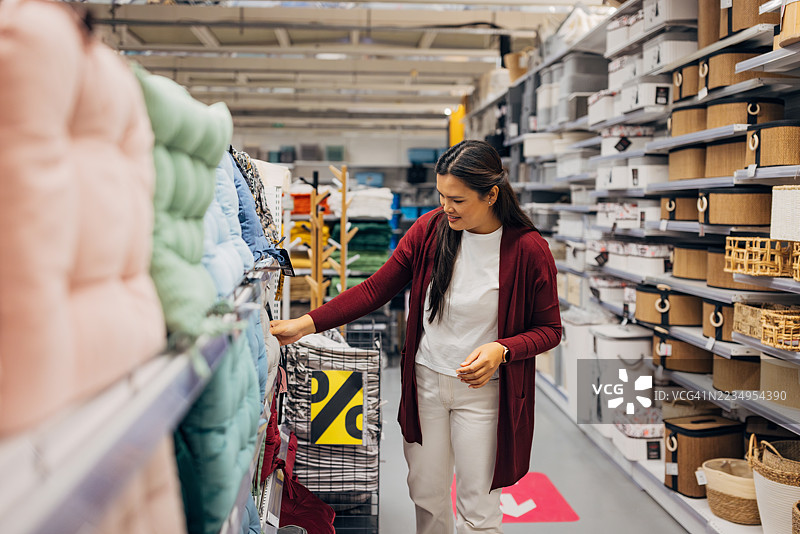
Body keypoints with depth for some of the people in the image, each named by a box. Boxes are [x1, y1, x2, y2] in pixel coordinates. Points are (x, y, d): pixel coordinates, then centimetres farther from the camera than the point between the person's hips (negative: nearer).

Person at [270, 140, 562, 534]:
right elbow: (374, 290, -3)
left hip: (483, 390, -3)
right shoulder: (429, 229, -6)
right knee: (426, 494, 17)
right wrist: (304, 324, -11)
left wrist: (501, 350, -24)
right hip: (425, 381, 3)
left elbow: (549, 329, -5)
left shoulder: (529, 250, -15)